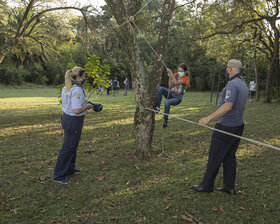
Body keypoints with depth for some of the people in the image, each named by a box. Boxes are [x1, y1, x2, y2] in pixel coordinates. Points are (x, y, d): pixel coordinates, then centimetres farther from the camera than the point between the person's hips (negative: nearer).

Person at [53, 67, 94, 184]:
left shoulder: (66, 88, 7)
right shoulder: (77, 90, -23)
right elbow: (76, 110, -25)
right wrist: (87, 107, -12)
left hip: (66, 117, 10)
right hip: (73, 121, -10)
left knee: (73, 145, 23)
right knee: (68, 147, 1)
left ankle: (70, 169, 38)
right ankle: (59, 176, 11)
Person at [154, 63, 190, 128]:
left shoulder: (186, 78, -9)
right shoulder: (176, 75, 6)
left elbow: (176, 83, -25)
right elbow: (170, 86, -3)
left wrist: (171, 73, -31)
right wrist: (170, 77, -18)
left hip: (177, 98, -5)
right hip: (171, 94, 5)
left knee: (167, 102, -36)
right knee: (160, 88, -23)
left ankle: (165, 120, -17)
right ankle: (157, 107, -22)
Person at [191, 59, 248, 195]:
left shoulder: (232, 85, -18)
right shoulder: (243, 85, 13)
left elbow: (228, 106, -29)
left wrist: (209, 118, -30)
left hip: (226, 127, -9)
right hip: (238, 125, 9)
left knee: (214, 157, 0)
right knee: (229, 156, 14)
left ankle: (207, 185, 10)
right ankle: (229, 186, 19)